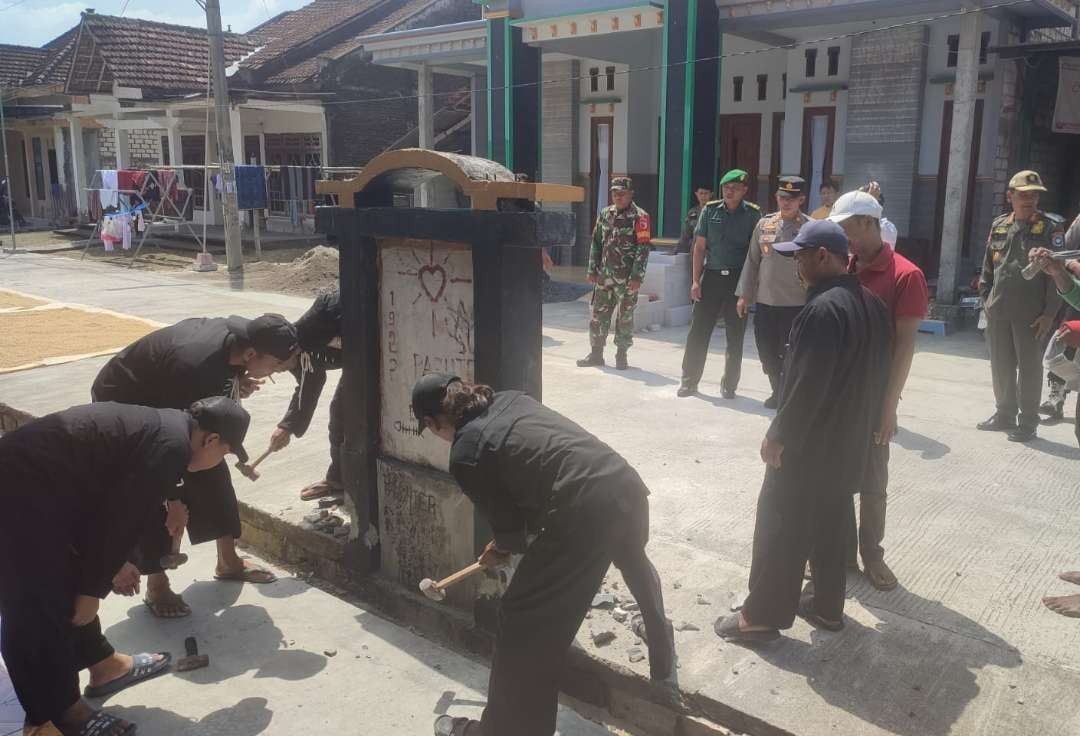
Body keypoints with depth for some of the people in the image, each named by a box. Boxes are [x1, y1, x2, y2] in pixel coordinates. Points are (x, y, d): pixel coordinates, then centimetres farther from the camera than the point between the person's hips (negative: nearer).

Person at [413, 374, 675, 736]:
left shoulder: (464, 455, -2)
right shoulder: (511, 398, 17)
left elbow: (508, 525, 4)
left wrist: (502, 547, 30)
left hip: (585, 513, -9)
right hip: (626, 483, 9)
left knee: (523, 621, 9)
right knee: (634, 560, 40)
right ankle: (662, 653, 67)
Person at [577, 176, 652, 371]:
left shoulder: (639, 217, -7)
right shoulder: (605, 214, 11)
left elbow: (643, 248, -11)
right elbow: (596, 243, 15)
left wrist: (637, 276, -16)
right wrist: (592, 269, 9)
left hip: (627, 278, -5)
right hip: (604, 275, 5)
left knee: (625, 317, 3)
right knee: (599, 314, 8)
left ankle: (621, 355, 14)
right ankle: (596, 353, 19)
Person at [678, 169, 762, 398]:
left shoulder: (753, 214, 1)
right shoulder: (710, 210, 5)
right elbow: (699, 247, 6)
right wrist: (696, 281, -1)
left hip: (739, 279, -1)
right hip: (711, 276, 1)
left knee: (735, 336, 6)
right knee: (698, 332, 2)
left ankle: (729, 384, 18)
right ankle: (689, 381, 12)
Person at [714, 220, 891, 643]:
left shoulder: (825, 308, -23)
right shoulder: (871, 303, 7)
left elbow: (808, 383, -25)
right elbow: (874, 374, 13)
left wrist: (778, 435, -17)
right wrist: (865, 424, 20)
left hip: (809, 443, -9)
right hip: (848, 442, 9)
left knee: (781, 528, 1)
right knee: (828, 526, 19)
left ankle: (762, 615, 10)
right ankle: (828, 606, 30)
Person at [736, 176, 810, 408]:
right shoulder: (764, 224, 6)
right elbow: (752, 261, 10)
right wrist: (744, 295, 7)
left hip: (796, 305, -4)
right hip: (765, 302, 4)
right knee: (766, 352, 10)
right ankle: (778, 391, 31)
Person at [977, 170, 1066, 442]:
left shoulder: (1050, 229, -4)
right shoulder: (998, 226, 9)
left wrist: (1050, 312, -11)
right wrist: (986, 300, 9)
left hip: (1030, 314, -4)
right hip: (998, 311, 4)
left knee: (1029, 367, 2)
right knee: (1000, 365, 12)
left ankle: (1028, 422, 12)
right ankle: (1005, 414, 26)